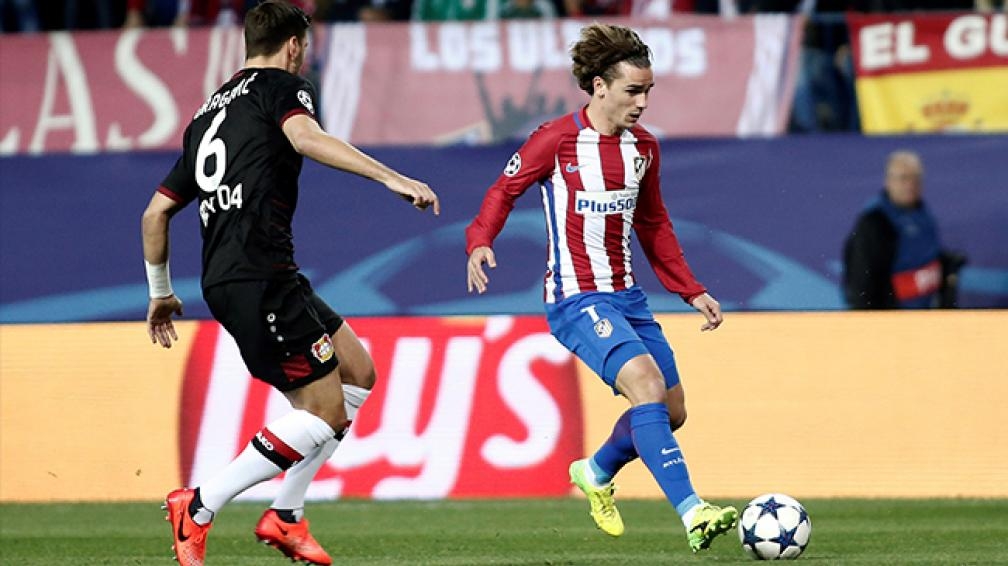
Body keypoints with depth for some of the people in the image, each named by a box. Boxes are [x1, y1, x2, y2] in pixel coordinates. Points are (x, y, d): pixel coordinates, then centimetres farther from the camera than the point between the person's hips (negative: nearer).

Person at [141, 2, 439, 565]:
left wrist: (161, 294, 35)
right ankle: (199, 508, -8)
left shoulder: (209, 112, 25)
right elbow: (306, 138, -22)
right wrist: (394, 179, -28)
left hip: (226, 280, 9)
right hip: (259, 280, -9)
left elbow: (157, 212, 26)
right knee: (325, 412, -8)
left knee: (359, 373, 16)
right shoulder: (282, 87, 2)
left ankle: (286, 516, 12)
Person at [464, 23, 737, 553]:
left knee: (672, 410, 10)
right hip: (577, 298, -8)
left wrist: (691, 291, 18)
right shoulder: (557, 139, -11)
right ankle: (693, 514, -33)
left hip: (626, 296, 8)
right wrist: (479, 242, -20)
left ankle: (596, 472, 38)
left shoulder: (643, 147, 8)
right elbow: (504, 190, -2)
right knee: (645, 383, -27)